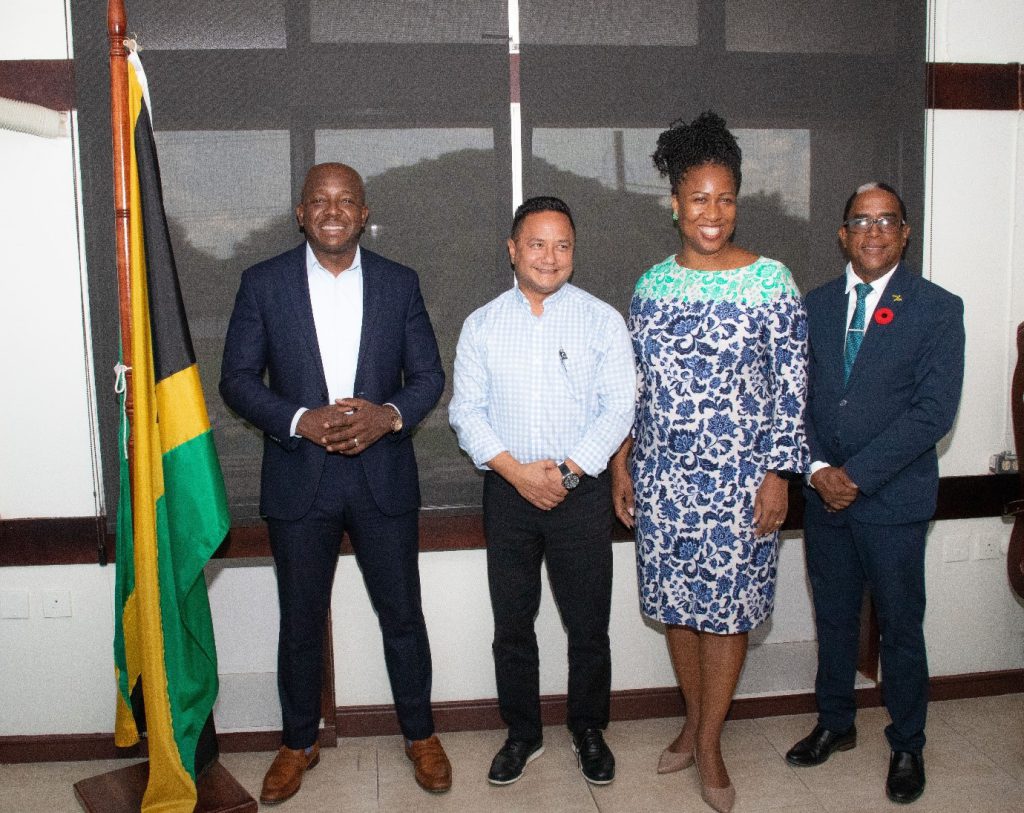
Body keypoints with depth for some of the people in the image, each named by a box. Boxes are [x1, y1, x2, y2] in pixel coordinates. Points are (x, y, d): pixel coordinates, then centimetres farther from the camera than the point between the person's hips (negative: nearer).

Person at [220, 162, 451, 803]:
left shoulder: (400, 283, 2)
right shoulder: (263, 283, -1)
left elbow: (428, 374, 4)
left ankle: (420, 733, 32)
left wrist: (390, 414, -17)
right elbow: (238, 378, -2)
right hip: (299, 479, 0)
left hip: (383, 477, 1)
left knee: (402, 616, 11)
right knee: (301, 623, 12)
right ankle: (299, 742, 33)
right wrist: (301, 421, -18)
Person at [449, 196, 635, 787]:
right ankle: (523, 734, 28)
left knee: (589, 626, 7)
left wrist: (567, 471, -14)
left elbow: (620, 407, -5)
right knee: (512, 624, 10)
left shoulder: (602, 320, 0)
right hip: (508, 491, 2)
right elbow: (467, 410, 1)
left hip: (582, 492, -1)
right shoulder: (482, 325, 5)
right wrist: (517, 471, -11)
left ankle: (589, 731, 27)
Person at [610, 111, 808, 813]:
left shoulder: (771, 280, -7)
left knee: (728, 607, 5)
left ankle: (709, 744, 22)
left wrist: (777, 474, -11)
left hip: (740, 477, -3)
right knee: (676, 602, 13)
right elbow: (632, 380, 10)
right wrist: (622, 462, 7)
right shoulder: (653, 284, 4)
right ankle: (696, 720, 34)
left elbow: (791, 385, -7)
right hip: (661, 474, 4)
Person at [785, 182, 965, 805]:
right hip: (824, 495, 4)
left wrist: (857, 474, -17)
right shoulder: (815, 305, 7)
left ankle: (907, 746, 28)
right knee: (833, 618, 17)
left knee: (901, 627, 9)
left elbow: (934, 411, -14)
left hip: (894, 499, -4)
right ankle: (836, 724, 36)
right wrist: (818, 469, -9)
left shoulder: (938, 309, -7)